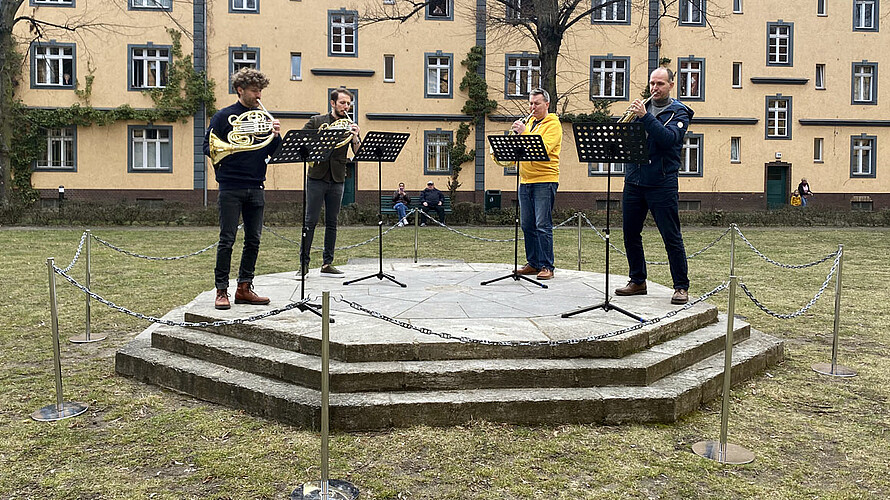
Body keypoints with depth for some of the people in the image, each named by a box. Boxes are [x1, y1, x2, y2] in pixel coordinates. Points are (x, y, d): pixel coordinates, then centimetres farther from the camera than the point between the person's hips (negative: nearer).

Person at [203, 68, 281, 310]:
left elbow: (271, 153, 11)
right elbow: (208, 147, -1)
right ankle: (221, 291, 4)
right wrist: (227, 150, -20)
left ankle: (244, 288, 18)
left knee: (253, 240, 7)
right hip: (231, 188, -5)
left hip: (255, 188, 5)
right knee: (227, 240, -4)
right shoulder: (223, 116, 1)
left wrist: (275, 135, -7)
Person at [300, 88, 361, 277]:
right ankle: (303, 262, 3)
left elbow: (358, 153, 1)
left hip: (337, 179, 3)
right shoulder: (317, 121, 5)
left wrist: (355, 137, -16)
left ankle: (327, 263, 11)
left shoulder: (349, 126, 10)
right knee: (311, 221, -3)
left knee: (332, 223, 5)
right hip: (317, 177, -2)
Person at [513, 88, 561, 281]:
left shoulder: (553, 124, -3)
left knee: (543, 225, -10)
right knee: (527, 225, 8)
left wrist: (524, 133, -22)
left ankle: (546, 266, -5)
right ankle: (533, 263, 16)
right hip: (526, 180, 7)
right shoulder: (530, 122, 20)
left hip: (544, 180, -7)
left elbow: (544, 148, -19)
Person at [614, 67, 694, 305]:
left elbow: (668, 138, -17)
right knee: (631, 234, 9)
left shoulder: (679, 112, 1)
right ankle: (637, 281, 22)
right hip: (634, 180, 5)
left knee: (672, 238, -4)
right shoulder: (642, 107, 16)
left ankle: (681, 287, 5)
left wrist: (645, 116, -21)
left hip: (662, 183, -5)